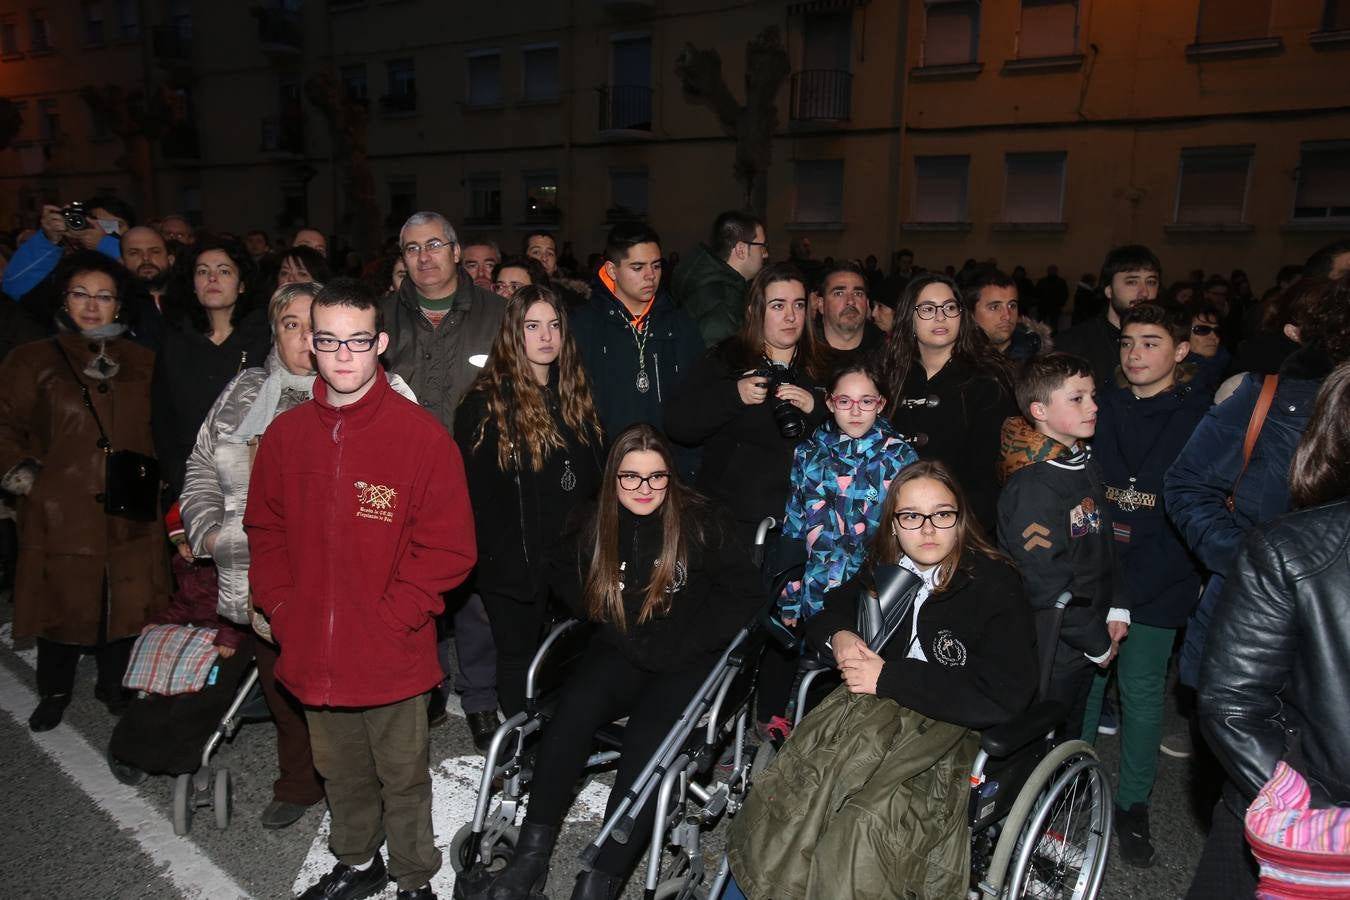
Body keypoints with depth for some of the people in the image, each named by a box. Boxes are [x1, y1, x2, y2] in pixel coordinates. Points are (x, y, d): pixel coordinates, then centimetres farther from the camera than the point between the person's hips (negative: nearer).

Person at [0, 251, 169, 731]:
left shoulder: (142, 363, 11)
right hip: (60, 511, -2)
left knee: (125, 601, 5)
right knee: (62, 602, 4)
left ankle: (114, 684, 26)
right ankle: (55, 691, 26)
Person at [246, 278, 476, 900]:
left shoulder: (422, 434, -13)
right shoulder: (286, 433, 2)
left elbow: (449, 548, -13)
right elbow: (265, 529, 11)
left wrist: (388, 618, -15)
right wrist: (281, 608, 0)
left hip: (393, 656, -4)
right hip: (313, 654, 4)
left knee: (403, 777, 13)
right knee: (341, 773, 23)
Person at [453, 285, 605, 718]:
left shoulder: (576, 394, 8)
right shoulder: (486, 403, -9)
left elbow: (595, 475, 11)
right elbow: (475, 491, -9)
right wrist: (495, 556, -12)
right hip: (515, 562, -4)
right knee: (519, 657, 10)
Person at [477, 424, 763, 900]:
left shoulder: (703, 522, -6)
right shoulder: (593, 523, 4)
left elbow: (746, 593, -5)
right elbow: (563, 575, 22)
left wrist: (677, 645, -10)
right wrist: (599, 605, 2)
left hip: (688, 661, -3)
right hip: (621, 651, 3)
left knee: (647, 734, -30)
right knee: (574, 706, -28)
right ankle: (531, 854, -21)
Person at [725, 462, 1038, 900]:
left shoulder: (995, 585, -9)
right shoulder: (884, 568, 7)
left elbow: (1002, 697, -18)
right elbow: (825, 613, 23)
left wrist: (890, 677, -17)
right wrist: (838, 636, -3)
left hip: (954, 729, -4)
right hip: (874, 709, 5)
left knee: (867, 819, -32)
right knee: (790, 786, -23)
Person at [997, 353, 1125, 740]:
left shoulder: (1087, 466, 6)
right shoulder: (1031, 487, -25)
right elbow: (1047, 585, -24)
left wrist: (1116, 608, 6)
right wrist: (1098, 642, -14)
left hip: (1080, 647, 9)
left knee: (1070, 742, 23)